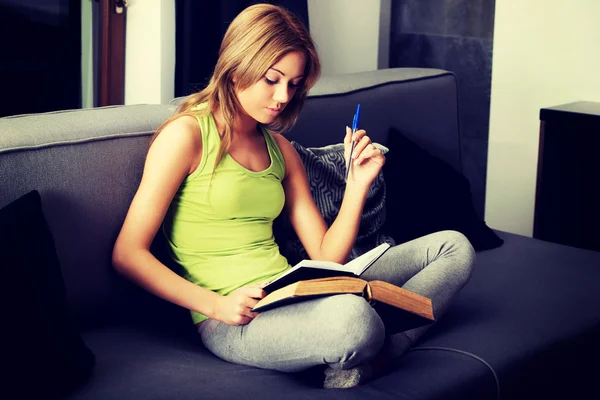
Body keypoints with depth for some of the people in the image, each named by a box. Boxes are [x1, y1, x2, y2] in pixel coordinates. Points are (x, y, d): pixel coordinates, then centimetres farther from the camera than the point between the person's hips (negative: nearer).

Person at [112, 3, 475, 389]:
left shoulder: (281, 150, 18)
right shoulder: (187, 135, -4)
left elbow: (326, 257, 13)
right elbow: (127, 254, -9)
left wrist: (359, 183, 0)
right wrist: (216, 305, -18)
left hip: (288, 297, 8)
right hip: (232, 323, -8)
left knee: (454, 247, 3)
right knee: (351, 316, -41)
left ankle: (364, 361, -13)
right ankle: (361, 349, -6)